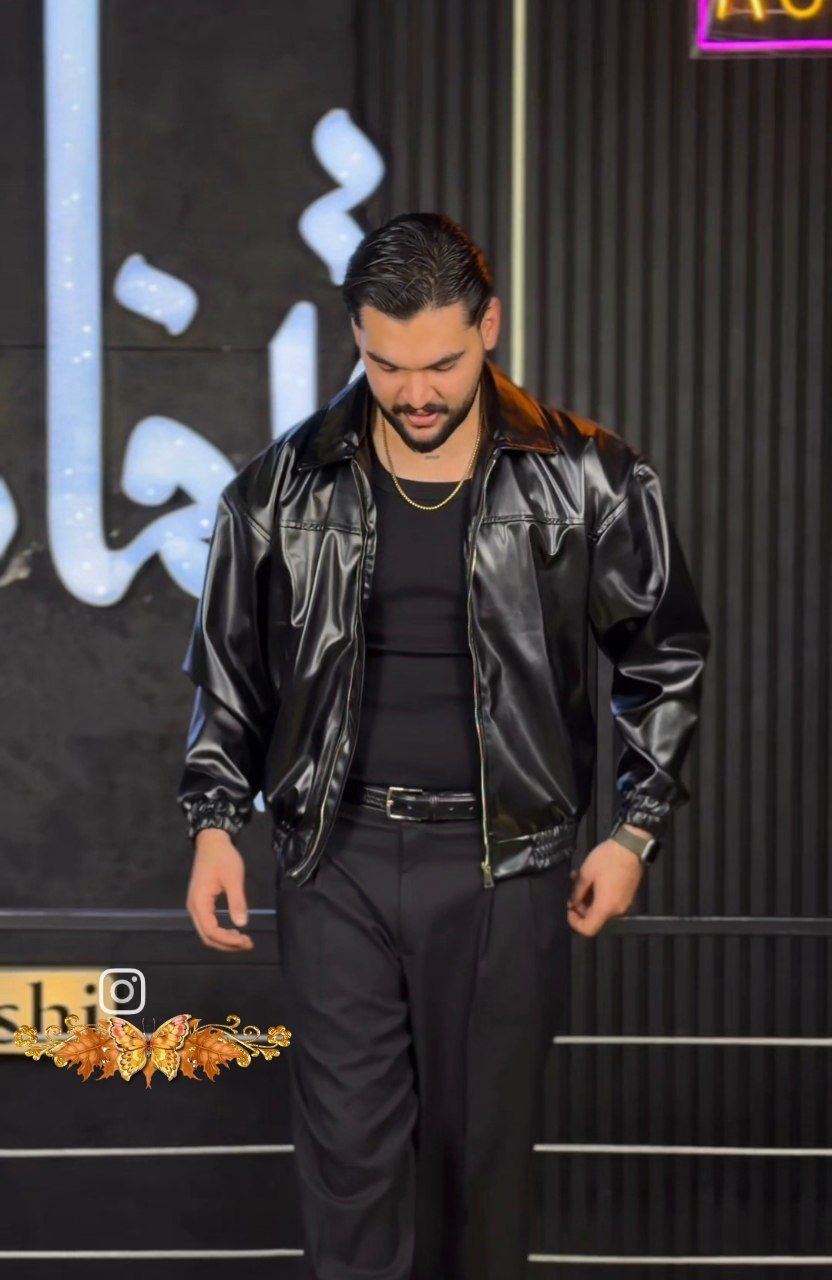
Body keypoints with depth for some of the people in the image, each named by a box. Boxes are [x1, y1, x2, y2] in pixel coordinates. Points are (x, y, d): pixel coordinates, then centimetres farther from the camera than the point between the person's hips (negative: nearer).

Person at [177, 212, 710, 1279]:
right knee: (349, 1145, 0)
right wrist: (213, 823, 5)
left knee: (486, 1140, 7)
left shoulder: (588, 481, -3)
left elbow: (666, 659, 6)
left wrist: (634, 832, 1)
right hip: (337, 859, 1)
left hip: (506, 864, -1)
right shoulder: (286, 484, 2)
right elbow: (229, 671, 13)